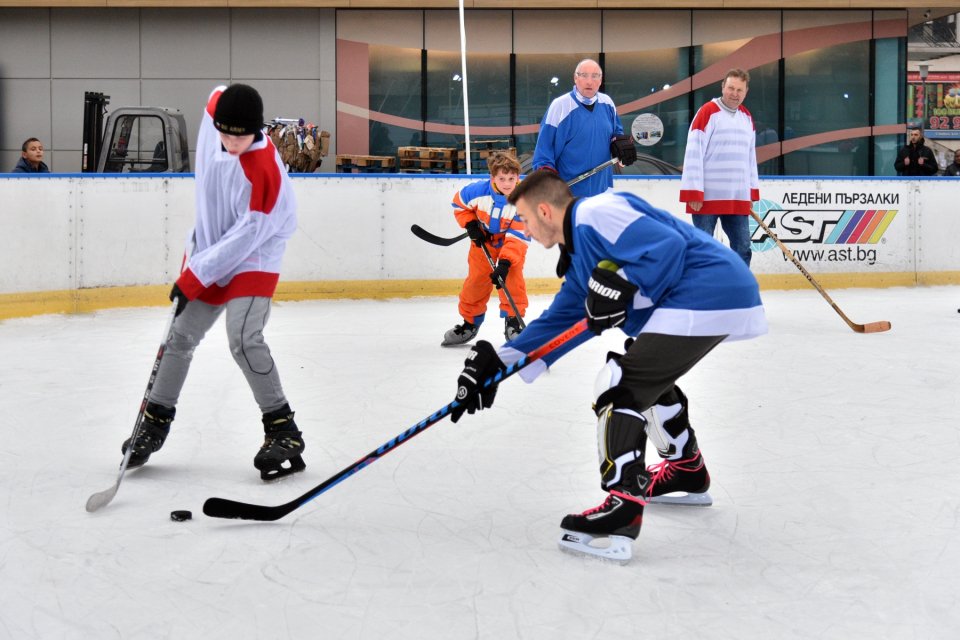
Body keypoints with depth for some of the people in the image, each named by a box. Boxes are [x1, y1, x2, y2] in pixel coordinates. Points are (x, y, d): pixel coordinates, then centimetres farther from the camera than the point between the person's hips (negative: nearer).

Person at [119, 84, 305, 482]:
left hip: (253, 260, -7)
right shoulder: (216, 108, -10)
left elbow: (247, 236, -25)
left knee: (243, 339, -21)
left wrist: (195, 277, -21)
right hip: (213, 253, 7)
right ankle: (156, 421, 22)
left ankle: (283, 432, -12)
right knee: (181, 335, 7)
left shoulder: (264, 171, -29)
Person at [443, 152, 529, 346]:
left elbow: (517, 237, -32)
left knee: (512, 277, -17)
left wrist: (505, 263, -40)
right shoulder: (478, 190, -26)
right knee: (477, 279, 1)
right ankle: (470, 322, 17)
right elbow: (459, 202, -3)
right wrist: (470, 225, -14)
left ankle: (513, 321, -4)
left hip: (512, 242, -2)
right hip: (484, 239, 2)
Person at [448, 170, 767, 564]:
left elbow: (668, 246, -19)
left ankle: (623, 511, -17)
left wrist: (619, 285, -18)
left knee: (620, 387, -12)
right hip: (724, 298, 11)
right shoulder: (583, 254, 24)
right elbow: (558, 324, 22)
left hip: (706, 299, -11)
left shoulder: (595, 213, -8)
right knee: (649, 373, 32)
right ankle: (687, 471, 45)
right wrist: (495, 365, 16)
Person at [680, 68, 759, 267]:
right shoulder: (707, 112, -8)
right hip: (708, 196, -6)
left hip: (738, 199, 6)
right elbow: (693, 154, -13)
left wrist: (752, 192, 17)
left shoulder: (747, 117, 14)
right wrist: (694, 193, -17)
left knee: (742, 247, 8)